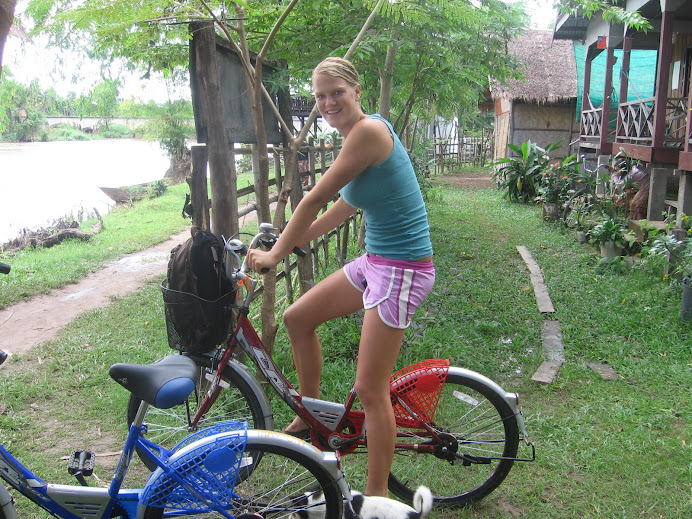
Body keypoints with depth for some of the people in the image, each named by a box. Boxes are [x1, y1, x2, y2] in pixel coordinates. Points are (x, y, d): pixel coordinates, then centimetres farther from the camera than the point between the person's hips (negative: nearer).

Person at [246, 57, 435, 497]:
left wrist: (276, 254, -5)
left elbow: (315, 200, -15)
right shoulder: (359, 138, 12)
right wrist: (286, 241, 21)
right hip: (375, 261, 10)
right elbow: (339, 211, 19)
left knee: (370, 389, -4)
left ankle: (377, 497, 15)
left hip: (402, 270, -10)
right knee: (298, 318, 17)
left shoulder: (369, 130, -18)